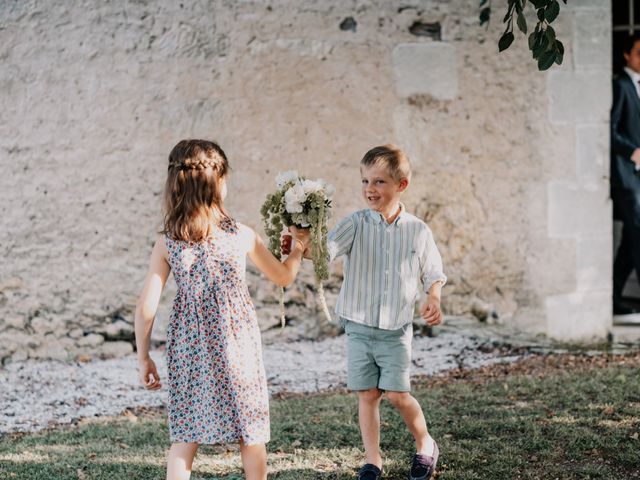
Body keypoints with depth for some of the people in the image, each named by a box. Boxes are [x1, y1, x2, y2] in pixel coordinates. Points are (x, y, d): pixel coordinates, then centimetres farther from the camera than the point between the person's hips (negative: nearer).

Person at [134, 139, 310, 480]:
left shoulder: (167, 244, -7)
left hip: (189, 350, 1)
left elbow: (146, 306, -8)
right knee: (250, 433, 15)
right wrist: (298, 248, 26)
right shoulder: (242, 236, -8)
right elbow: (283, 277, 8)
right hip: (237, 348, -1)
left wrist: (143, 357, 3)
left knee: (184, 437, 7)